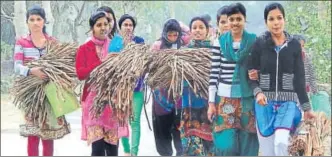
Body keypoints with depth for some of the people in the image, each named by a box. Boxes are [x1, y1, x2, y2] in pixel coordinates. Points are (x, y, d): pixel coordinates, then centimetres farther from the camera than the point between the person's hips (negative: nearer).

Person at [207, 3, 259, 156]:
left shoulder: (254, 41, 1)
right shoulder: (220, 42, 2)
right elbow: (214, 73, 3)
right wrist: (211, 102, 0)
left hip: (247, 98, 0)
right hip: (224, 98, 0)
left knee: (247, 145, 4)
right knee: (226, 145, -4)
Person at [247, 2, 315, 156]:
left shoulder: (294, 45, 3)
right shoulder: (259, 43, -1)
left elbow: (299, 79, 6)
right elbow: (251, 74, 1)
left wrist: (306, 107, 6)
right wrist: (258, 92, -17)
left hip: (287, 102, 0)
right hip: (264, 103, 0)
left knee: (281, 142, -22)